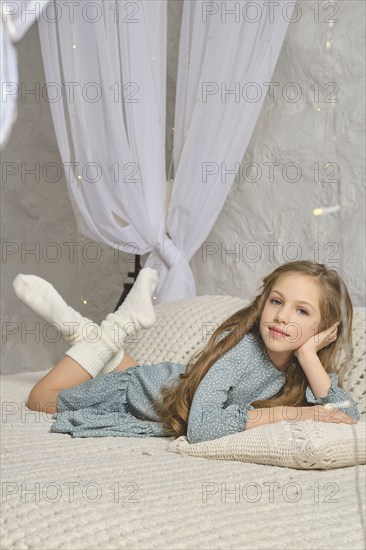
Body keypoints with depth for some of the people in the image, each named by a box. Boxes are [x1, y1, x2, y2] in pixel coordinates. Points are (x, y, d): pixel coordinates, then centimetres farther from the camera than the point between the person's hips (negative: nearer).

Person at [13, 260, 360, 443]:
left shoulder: (306, 367, -25)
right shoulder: (241, 346, -39)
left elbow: (349, 417, -37)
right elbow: (201, 427, -49)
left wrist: (309, 355, -44)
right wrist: (287, 412, -47)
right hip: (141, 389, -3)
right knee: (42, 398, 23)